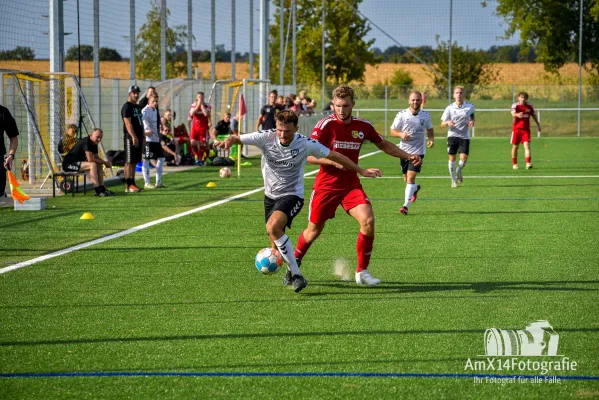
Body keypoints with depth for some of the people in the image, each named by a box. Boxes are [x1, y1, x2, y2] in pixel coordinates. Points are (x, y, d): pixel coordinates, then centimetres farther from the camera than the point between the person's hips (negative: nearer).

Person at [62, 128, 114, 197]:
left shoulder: (94, 144, 8)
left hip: (78, 163, 10)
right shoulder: (86, 142, -22)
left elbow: (96, 158, 17)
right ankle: (98, 191, -30)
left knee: (99, 165, 5)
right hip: (69, 164, -10)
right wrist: (104, 162, -17)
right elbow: (90, 159, -27)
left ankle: (102, 189, 3)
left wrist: (105, 162, -4)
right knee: (92, 165, -27)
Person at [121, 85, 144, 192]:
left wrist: (142, 137, 19)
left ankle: (132, 183, 13)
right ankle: (129, 185, -10)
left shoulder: (138, 107, 18)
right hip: (130, 137, -9)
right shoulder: (127, 107, -10)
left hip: (138, 137, 9)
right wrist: (134, 137, -24)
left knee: (135, 162, 10)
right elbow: (128, 123, -18)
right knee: (129, 161, -8)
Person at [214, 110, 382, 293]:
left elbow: (334, 156, -3)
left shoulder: (305, 144, -16)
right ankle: (291, 270, 44)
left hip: (292, 195, -5)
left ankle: (296, 275, -27)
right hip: (270, 195, 5)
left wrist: (361, 171, 3)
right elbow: (237, 138, -17)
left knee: (273, 227, -32)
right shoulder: (266, 137, -13)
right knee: (277, 243, 12)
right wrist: (228, 141, -42)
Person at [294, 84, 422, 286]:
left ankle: (362, 272, -5)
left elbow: (384, 145, 17)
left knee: (368, 220, -19)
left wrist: (408, 156, 8)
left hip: (351, 184, 3)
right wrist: (332, 161, -27)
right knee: (313, 230, 5)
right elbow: (308, 155, -14)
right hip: (326, 185, -3)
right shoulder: (326, 124, -12)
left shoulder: (363, 126, 0)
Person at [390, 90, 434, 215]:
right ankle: (415, 188, 50)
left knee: (410, 178, -14)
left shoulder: (425, 116, -1)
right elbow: (392, 131, -1)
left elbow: (430, 129, 17)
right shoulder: (402, 115, -6)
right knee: (407, 179, 14)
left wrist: (431, 139, -3)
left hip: (418, 151, -2)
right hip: (404, 151, 2)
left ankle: (406, 205, -15)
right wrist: (401, 134, -22)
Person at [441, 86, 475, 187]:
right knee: (452, 158, 1)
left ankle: (459, 171, 23)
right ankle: (453, 180, 19)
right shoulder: (449, 108, -3)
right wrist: (447, 122, -23)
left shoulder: (469, 107, -2)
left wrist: (472, 121, 0)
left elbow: (472, 114, 21)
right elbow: (442, 124, 0)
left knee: (463, 158, -12)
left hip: (465, 136, 0)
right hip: (452, 135, 0)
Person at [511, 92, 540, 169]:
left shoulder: (529, 106, 2)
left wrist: (538, 124, 26)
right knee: (515, 147, 8)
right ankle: (514, 164, 23)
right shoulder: (515, 105, -9)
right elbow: (513, 113, -29)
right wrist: (517, 115, -52)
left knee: (527, 145, -14)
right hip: (516, 129, -1)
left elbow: (533, 115, 18)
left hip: (526, 129, 1)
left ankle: (528, 163, -20)